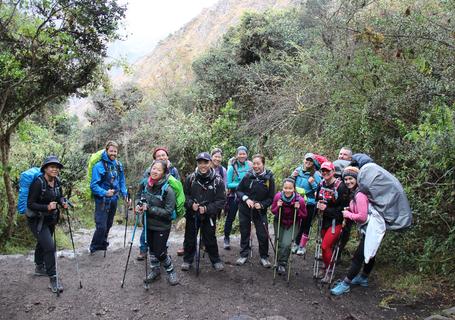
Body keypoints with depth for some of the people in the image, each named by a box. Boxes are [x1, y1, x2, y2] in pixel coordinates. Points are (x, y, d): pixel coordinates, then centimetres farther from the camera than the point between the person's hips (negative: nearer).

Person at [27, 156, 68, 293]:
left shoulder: (56, 182, -4)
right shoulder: (38, 183, -24)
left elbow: (60, 196, 11)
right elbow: (30, 204, -23)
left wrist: (63, 202, -10)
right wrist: (47, 207, -36)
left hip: (50, 219, 8)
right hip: (37, 220, -8)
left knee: (42, 243, 27)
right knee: (49, 247, -15)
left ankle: (39, 268, 49)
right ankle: (53, 279, -7)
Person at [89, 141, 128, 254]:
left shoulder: (118, 165, 2)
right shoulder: (99, 166, -17)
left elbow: (122, 181, 12)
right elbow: (93, 185, -19)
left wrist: (125, 194, 2)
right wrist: (105, 193, -32)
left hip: (114, 199, 6)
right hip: (102, 201, -6)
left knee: (108, 225, 17)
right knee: (101, 226, -7)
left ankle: (103, 244, 36)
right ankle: (94, 247, 14)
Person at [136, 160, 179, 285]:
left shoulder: (167, 190, -23)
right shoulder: (145, 184, -6)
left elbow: (168, 211, -23)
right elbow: (139, 195, 13)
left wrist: (149, 208, -28)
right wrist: (138, 204, -9)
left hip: (162, 227, -5)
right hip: (148, 224, 6)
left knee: (160, 252, 0)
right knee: (151, 248, 19)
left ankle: (171, 271, 26)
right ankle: (155, 270, 42)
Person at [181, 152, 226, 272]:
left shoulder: (218, 180, -10)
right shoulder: (190, 178, -5)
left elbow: (221, 200, -10)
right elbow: (185, 194, 2)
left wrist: (207, 209, -21)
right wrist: (191, 204, -17)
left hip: (209, 216, -2)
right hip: (192, 215, 2)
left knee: (210, 239, 9)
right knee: (190, 239, 13)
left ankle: (216, 260, 29)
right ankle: (187, 260, 32)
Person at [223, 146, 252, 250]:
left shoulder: (250, 166, -4)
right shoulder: (232, 167, -11)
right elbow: (228, 184, -11)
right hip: (234, 196, -3)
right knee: (230, 217, 8)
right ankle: (226, 238, 23)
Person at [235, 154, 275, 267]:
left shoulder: (269, 178, -9)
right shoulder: (248, 176, -8)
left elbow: (271, 198, -4)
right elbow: (239, 190, 0)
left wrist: (261, 204, -19)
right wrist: (246, 199, -16)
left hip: (260, 211, -1)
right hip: (245, 210, 1)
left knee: (263, 235, -3)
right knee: (244, 233, 12)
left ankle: (264, 257, 17)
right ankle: (244, 255, 28)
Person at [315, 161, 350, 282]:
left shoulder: (340, 186, -17)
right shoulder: (321, 184, 4)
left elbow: (344, 207, -17)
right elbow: (317, 199, 18)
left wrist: (327, 209, -19)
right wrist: (318, 205, -4)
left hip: (335, 221, -6)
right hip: (324, 220, 6)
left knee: (325, 246, -9)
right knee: (327, 246, 15)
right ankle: (326, 268, 31)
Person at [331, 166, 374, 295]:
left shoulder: (359, 195, -23)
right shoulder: (354, 193, 7)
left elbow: (362, 217, -26)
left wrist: (348, 214, -12)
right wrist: (350, 209, 4)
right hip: (368, 229, 10)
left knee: (358, 257, -3)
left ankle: (345, 284, 5)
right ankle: (363, 278, 41)